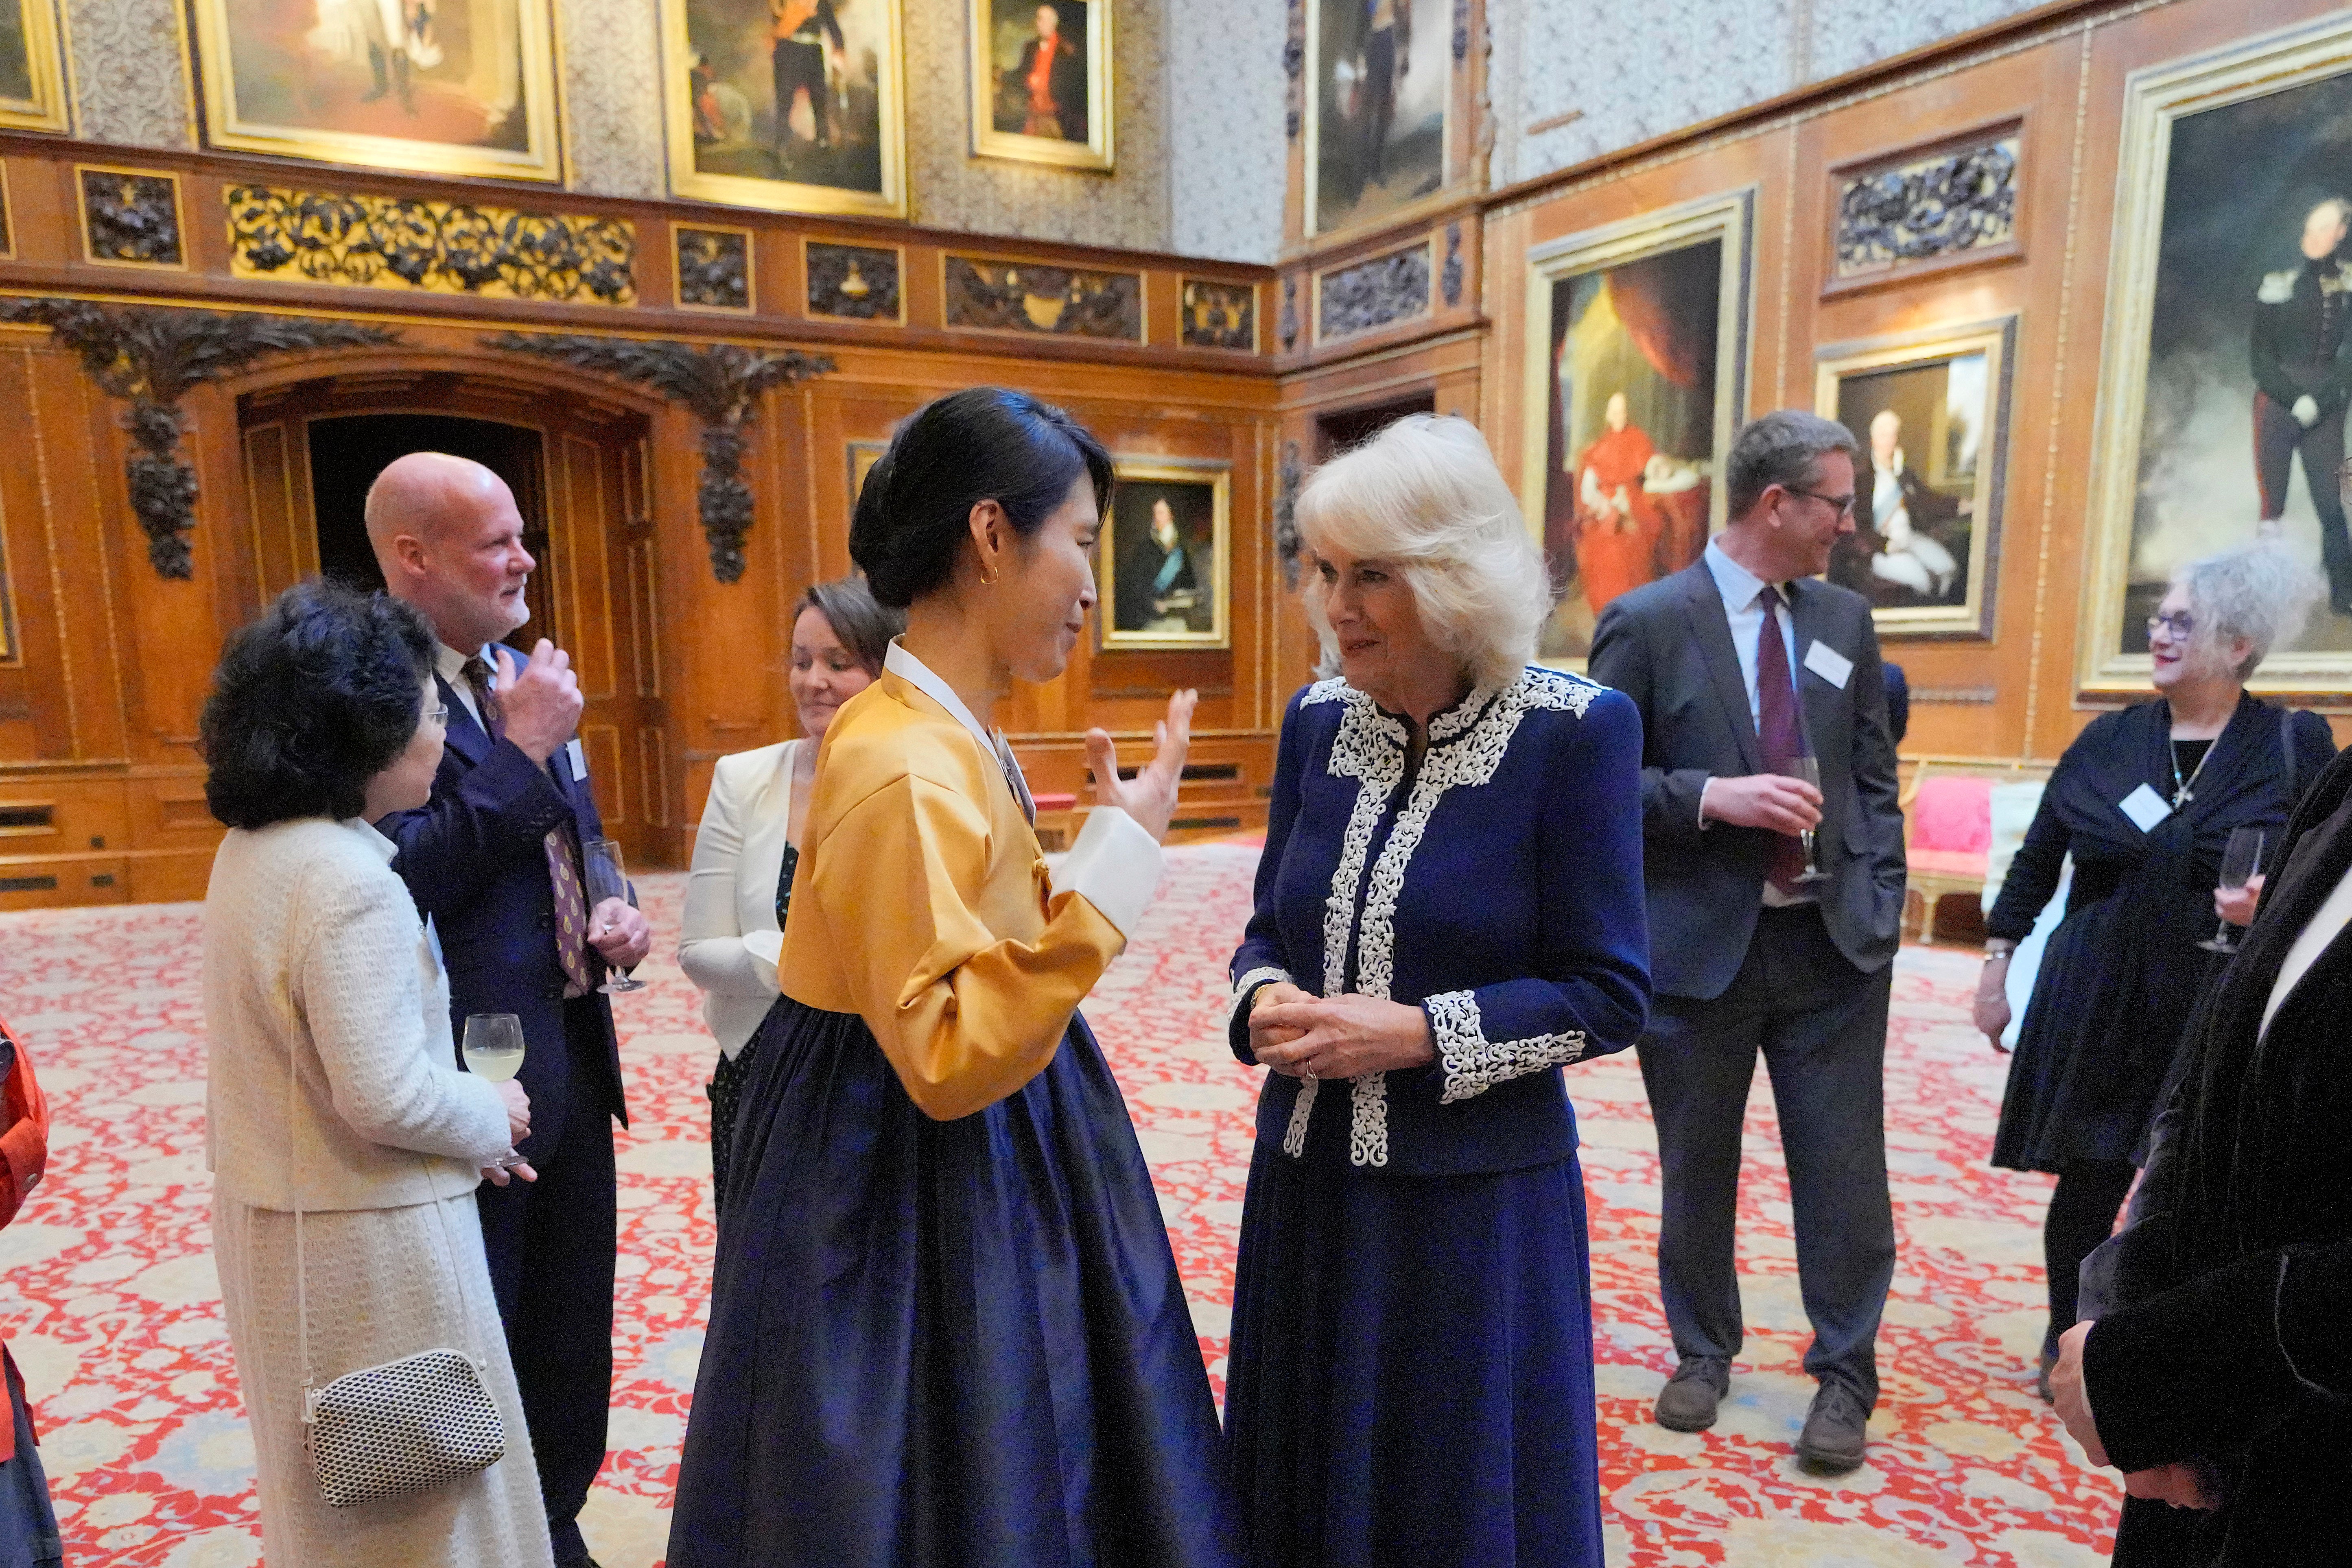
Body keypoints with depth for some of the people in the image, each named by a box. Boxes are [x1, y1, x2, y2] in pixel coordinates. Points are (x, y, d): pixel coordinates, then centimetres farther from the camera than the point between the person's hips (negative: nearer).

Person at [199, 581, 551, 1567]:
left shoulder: (252, 848, 3)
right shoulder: (349, 882, -25)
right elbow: (387, 1096, -27)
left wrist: (464, 1120, 7)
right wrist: (491, 1117, -8)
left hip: (276, 1215, 9)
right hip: (367, 1239, -9)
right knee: (422, 1486, 10)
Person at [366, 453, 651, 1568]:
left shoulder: (524, 677, 8)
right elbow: (403, 879, -28)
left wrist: (613, 913, -2)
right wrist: (521, 752, -22)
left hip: (573, 1059, 8)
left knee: (573, 1343, 22)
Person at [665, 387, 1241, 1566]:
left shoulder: (954, 738, 4)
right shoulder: (905, 770, -26)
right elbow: (949, 1055, -28)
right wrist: (1113, 863, -27)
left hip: (974, 1168, 9)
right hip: (909, 1189, -9)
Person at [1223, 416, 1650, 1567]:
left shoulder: (1575, 730, -13)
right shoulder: (1318, 719, 1)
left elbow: (1610, 993, -11)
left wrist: (1417, 1035, -20)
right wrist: (1265, 1002, -12)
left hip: (1476, 1196, -4)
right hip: (1310, 1177, 5)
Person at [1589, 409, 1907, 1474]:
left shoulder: (1845, 618, 7)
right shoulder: (1648, 623, -8)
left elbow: (1874, 778, 11)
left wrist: (1883, 907, 2)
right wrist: (1711, 796, -22)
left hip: (1832, 946, 3)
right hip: (1701, 945, -3)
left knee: (1846, 1174, 6)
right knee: (1698, 1172, 13)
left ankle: (1844, 1376, 27)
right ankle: (1704, 1353, 35)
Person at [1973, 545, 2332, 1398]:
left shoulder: (2296, 744, -1)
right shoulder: (2109, 739, 4)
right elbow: (2035, 860, 10)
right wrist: (1996, 963, 9)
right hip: (2097, 1006, 2)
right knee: (2090, 1180, 7)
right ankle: (2065, 1346, 25)